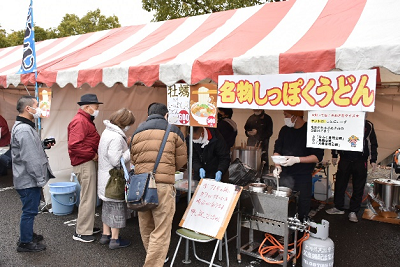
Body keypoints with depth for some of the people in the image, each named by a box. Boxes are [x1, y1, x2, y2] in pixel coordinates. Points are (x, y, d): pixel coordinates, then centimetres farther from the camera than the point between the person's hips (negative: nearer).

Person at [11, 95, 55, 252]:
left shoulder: (22, 126, 13)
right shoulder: (24, 130, -22)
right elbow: (30, 158, -24)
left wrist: (44, 146, 9)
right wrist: (40, 179, -19)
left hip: (28, 179, 11)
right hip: (29, 180, -11)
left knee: (30, 209, 22)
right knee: (29, 211, 2)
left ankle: (28, 235, 38)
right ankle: (25, 243, 16)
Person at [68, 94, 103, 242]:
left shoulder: (86, 121, 19)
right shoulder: (79, 121, -15)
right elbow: (74, 145, -26)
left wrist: (95, 153, 8)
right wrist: (93, 154, -18)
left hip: (90, 163, 11)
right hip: (85, 164, -11)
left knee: (90, 197, 18)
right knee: (87, 198, -4)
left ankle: (87, 226, 31)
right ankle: (81, 233, 7)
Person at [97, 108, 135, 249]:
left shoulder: (107, 132, 7)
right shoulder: (116, 137, -25)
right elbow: (117, 161, -26)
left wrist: (125, 144, 5)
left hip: (105, 177, 10)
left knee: (107, 205, 20)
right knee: (117, 207, 4)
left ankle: (105, 235, 32)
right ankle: (115, 239, 15)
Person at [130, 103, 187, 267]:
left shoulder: (137, 132, 14)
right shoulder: (173, 131, 4)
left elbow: (133, 159, 14)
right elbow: (181, 160, 8)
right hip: (163, 184, -5)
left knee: (145, 227, 19)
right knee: (161, 230, 0)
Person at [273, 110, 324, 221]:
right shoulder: (285, 130, 6)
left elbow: (318, 157, -10)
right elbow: (277, 150, 11)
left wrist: (297, 159, -20)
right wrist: (277, 166, -5)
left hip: (303, 176, -3)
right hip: (285, 175, 4)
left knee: (303, 208, 4)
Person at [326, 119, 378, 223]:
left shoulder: (368, 125, 5)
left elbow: (373, 144, 8)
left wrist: (373, 160, 3)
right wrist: (334, 155, 9)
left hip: (360, 161, 0)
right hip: (345, 159, 1)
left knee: (358, 188, 4)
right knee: (340, 184, 6)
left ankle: (353, 211, 15)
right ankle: (338, 207, 21)